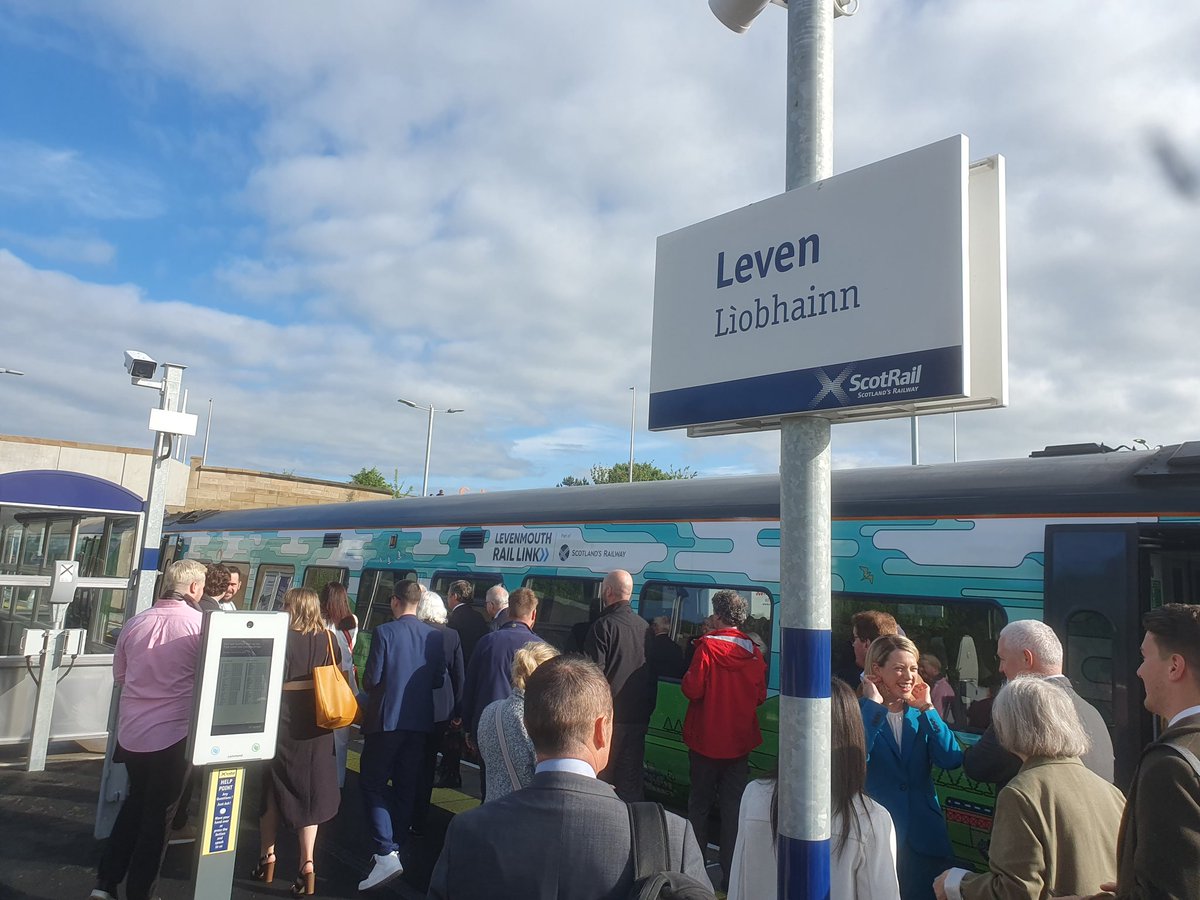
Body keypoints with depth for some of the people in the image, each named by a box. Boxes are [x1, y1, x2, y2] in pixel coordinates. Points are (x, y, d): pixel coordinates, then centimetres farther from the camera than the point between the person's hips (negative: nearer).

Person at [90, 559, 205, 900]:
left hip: (131, 731, 5)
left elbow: (119, 675, 13)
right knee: (158, 814, 11)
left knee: (136, 801, 25)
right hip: (173, 734, -5)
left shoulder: (135, 623, 0)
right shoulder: (200, 624, -15)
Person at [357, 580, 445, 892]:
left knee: (373, 782, 2)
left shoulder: (384, 632, -14)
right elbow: (439, 680, 4)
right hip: (420, 720, 5)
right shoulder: (435, 636, 0)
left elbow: (371, 679, -13)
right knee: (405, 785, 16)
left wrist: (369, 687, 10)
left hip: (386, 718, -5)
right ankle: (395, 846, 27)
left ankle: (386, 854, -10)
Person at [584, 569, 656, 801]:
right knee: (632, 778, 14)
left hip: (611, 715, -6)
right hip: (638, 718, 6)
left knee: (602, 775, 4)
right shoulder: (644, 626, 7)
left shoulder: (603, 626, -13)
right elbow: (652, 672, 14)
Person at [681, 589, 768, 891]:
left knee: (700, 801, 13)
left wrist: (686, 677, 1)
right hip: (740, 742, 3)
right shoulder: (754, 653, -5)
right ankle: (730, 871, 14)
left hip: (706, 740, -3)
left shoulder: (708, 647, -17)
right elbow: (760, 697, 2)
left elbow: (692, 689, -19)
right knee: (733, 804, 11)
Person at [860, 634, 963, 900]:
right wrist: (874, 706, -22)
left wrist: (927, 708, -12)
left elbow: (952, 760, -11)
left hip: (924, 837, 4)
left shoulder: (921, 715, 6)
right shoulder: (861, 711, -7)